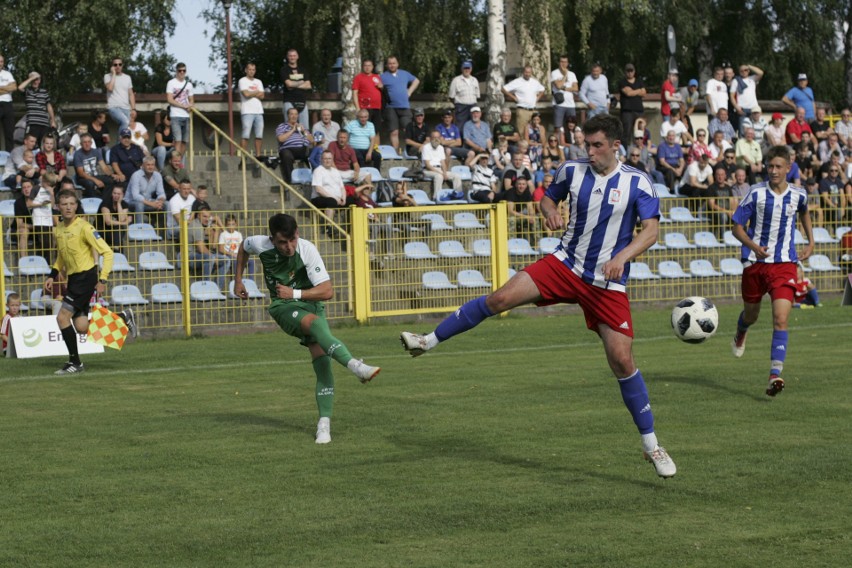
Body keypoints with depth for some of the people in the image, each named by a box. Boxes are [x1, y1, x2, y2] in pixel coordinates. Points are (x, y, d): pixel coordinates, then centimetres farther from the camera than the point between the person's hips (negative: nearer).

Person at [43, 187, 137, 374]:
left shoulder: (83, 227, -13)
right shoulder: (59, 229, 10)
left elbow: (107, 252, -15)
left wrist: (103, 280, -19)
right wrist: (52, 276, 12)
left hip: (86, 277, -8)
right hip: (73, 279, 8)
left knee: (62, 317, -14)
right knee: (81, 327, 2)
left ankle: (75, 363, -2)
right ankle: (123, 317, 22)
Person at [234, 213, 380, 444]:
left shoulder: (307, 250, -19)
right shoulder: (261, 244, -12)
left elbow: (327, 291, -21)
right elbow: (243, 247, 15)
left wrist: (295, 293, -28)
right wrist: (238, 280, 18)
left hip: (311, 302, 1)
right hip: (283, 307, -1)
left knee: (322, 361, -15)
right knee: (314, 321, -36)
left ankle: (324, 423, -12)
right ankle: (355, 366, -50)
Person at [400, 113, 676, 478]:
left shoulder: (637, 184, -8)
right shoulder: (572, 172, 1)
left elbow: (651, 230, -11)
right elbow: (549, 197, 19)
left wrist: (622, 257, -27)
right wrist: (550, 212, -5)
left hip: (607, 283, -2)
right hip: (565, 265, 3)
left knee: (622, 360, -7)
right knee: (500, 298, -16)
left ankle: (651, 445, 6)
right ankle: (429, 341, -5)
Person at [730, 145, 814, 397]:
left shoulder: (798, 195, -2)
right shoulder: (756, 193, -9)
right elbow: (738, 227, -6)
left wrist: (811, 242, 17)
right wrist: (754, 247, -23)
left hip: (784, 264, 0)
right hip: (755, 262, 0)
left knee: (781, 319, -16)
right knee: (751, 314, 18)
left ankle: (775, 374, -20)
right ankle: (741, 333, 57)